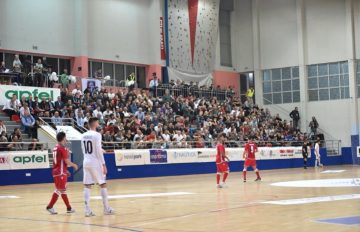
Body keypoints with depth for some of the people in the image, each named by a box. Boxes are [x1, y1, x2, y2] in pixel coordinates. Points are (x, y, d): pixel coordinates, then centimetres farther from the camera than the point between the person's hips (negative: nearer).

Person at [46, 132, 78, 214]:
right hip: (61, 172, -9)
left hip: (56, 171, 9)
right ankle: (50, 207, -8)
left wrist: (65, 170, 24)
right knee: (59, 190, -6)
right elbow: (67, 161, -17)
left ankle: (69, 208, 21)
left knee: (63, 189, 13)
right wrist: (74, 165, 1)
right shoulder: (63, 148, -14)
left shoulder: (55, 148, 13)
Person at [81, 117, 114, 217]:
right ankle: (107, 209, 10)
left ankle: (87, 210, 0)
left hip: (86, 162, 6)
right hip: (95, 163, -6)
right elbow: (98, 151, -15)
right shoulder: (97, 135, -12)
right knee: (103, 185, 5)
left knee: (87, 186, 4)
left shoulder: (83, 135, 10)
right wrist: (103, 164, -12)